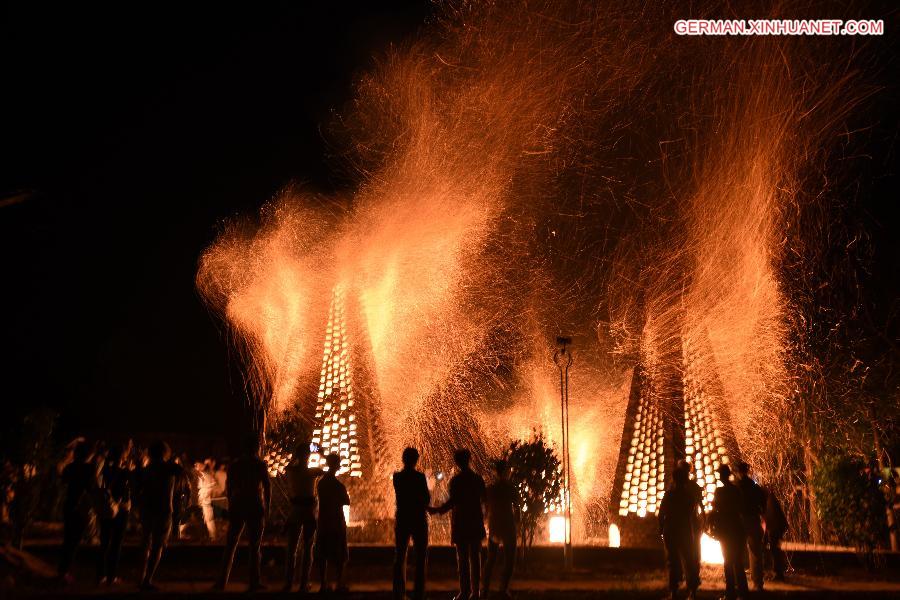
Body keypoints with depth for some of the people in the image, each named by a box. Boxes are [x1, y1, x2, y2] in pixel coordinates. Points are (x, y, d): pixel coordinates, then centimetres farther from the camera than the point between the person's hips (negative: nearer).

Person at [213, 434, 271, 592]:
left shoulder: (235, 463, 6)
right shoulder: (261, 464, -5)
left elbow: (229, 487, 7)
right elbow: (267, 488, -6)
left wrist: (231, 506, 14)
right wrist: (267, 508, 1)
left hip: (237, 507, 3)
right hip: (255, 507, -3)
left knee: (231, 545, 9)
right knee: (254, 546, 4)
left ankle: (222, 580, 4)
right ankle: (254, 582, 5)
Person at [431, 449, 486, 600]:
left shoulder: (456, 480, -9)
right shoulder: (478, 478, 4)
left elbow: (453, 501, -17)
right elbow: (484, 499, 9)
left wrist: (437, 510, -7)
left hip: (461, 522, -4)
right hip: (476, 522, 4)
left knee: (463, 558, 0)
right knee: (475, 557, 9)